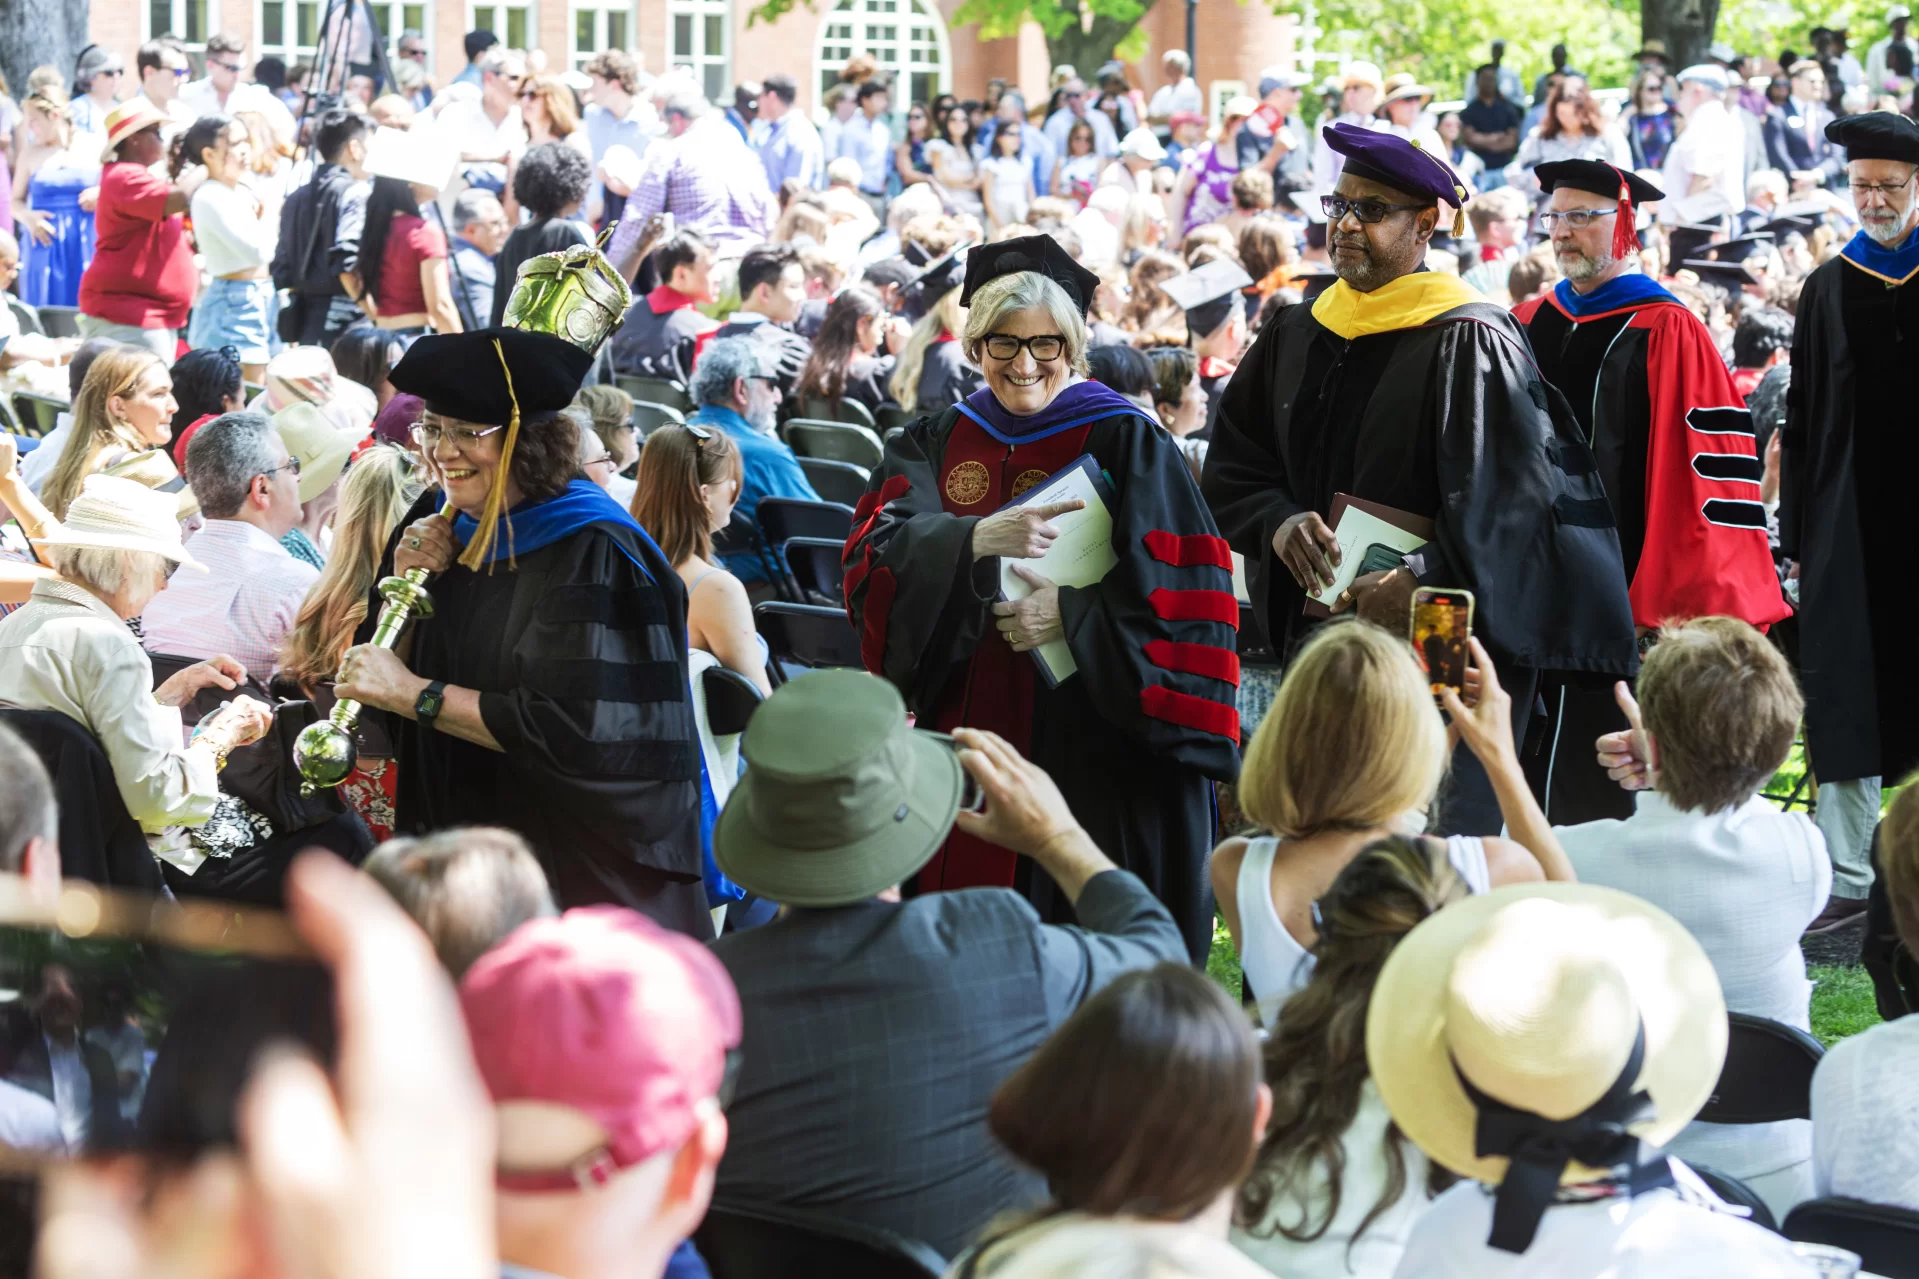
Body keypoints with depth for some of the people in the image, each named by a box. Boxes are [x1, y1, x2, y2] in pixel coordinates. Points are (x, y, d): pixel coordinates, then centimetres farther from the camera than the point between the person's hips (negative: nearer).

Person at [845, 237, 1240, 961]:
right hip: (966, 735, 4)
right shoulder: (934, 445, 10)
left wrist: (1072, 614, -18)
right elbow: (876, 554, -6)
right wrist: (977, 539, -23)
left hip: (1093, 736, -4)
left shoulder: (1123, 441, -1)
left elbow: (1176, 584, -7)